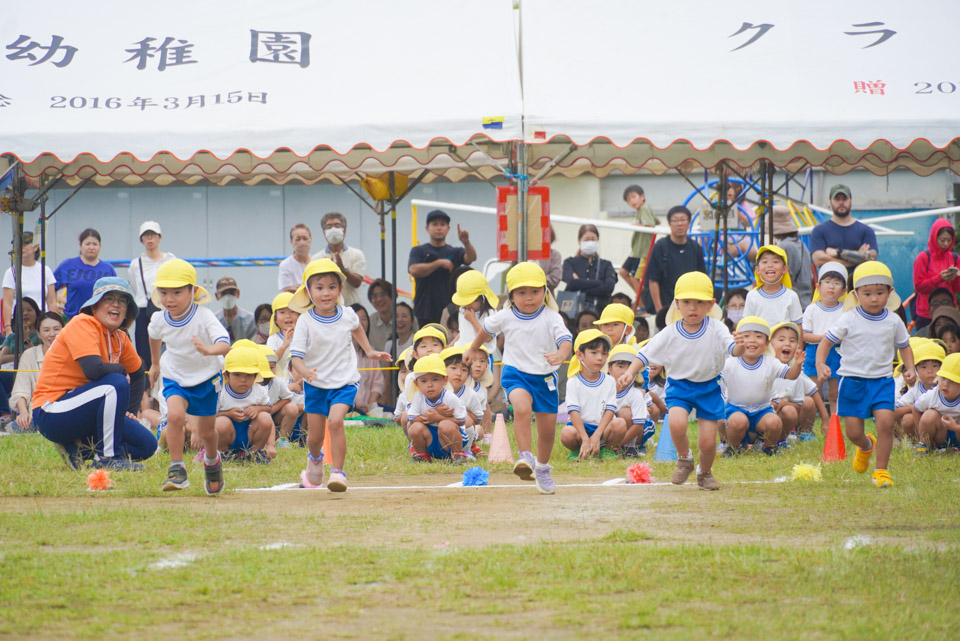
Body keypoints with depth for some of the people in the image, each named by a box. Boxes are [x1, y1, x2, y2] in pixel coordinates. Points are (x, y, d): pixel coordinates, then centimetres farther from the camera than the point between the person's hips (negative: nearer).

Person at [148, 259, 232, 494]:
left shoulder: (204, 317, -27)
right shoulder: (160, 320, -14)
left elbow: (224, 344, -41)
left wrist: (209, 350, -63)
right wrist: (156, 364, 26)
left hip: (206, 378, -1)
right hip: (175, 378, 1)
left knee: (206, 432, 12)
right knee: (175, 415, -28)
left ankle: (212, 461, 46)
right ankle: (177, 470, -21)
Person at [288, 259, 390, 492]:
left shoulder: (347, 315, -5)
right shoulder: (305, 321, -14)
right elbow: (296, 355, -19)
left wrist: (369, 351, 21)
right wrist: (304, 371, -39)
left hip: (344, 381, 0)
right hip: (316, 384, 0)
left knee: (335, 421, -25)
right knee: (315, 436, 8)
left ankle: (338, 472, -19)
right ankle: (315, 460, 44)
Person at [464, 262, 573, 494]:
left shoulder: (551, 318, -9)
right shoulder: (505, 317, -2)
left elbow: (565, 339, -23)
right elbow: (487, 329, 19)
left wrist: (561, 354, -46)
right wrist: (473, 349, 34)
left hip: (545, 377, 1)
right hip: (515, 373, -1)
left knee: (547, 428, 10)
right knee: (522, 408, -33)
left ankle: (542, 468, 35)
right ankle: (525, 457, -34)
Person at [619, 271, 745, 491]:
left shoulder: (715, 328, -12)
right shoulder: (670, 334, -10)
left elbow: (732, 348, -24)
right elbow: (646, 354, -6)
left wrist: (739, 347, -48)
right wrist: (631, 372, -22)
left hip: (708, 387, 0)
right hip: (679, 386, 0)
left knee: (708, 442, -2)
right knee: (676, 423, -28)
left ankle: (705, 473, 32)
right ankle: (684, 459, 3)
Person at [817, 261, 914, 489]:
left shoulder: (893, 322, 3)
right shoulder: (849, 320, -5)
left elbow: (904, 346, 18)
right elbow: (826, 341, -2)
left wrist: (910, 368, 3)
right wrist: (820, 364, -18)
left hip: (882, 380, 1)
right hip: (853, 380, -1)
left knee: (885, 421, -19)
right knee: (853, 431, 0)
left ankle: (881, 470, -8)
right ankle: (866, 445, 38)